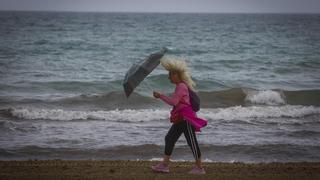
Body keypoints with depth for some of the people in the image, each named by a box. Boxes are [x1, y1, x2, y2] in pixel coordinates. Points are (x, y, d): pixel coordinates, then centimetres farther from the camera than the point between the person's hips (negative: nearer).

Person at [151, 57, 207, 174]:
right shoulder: (180, 86, 15)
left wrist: (160, 96, -18)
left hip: (186, 118, -11)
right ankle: (165, 164, 11)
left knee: (192, 142, -5)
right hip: (180, 119, 11)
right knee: (169, 138, 9)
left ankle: (199, 167, 2)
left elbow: (173, 102, -24)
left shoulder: (181, 87, -16)